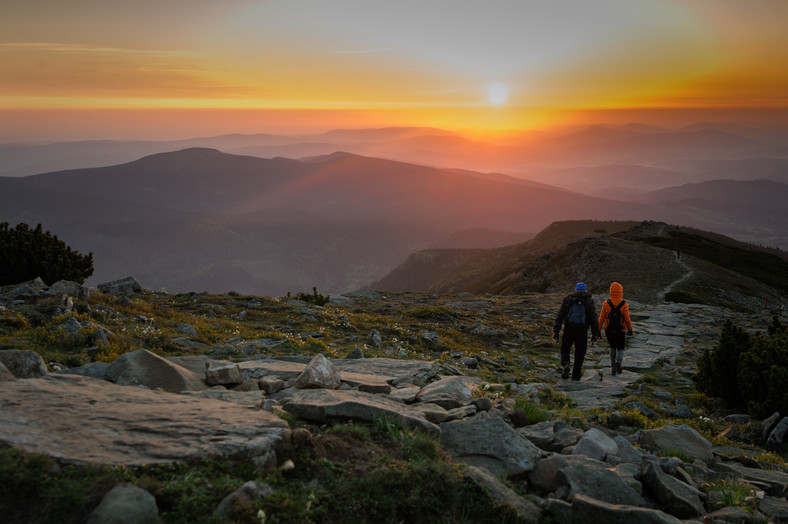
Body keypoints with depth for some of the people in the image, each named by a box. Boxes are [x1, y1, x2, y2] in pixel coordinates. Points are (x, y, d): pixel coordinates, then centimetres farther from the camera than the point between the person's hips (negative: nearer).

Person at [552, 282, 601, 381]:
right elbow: (593, 319, -1)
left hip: (568, 330, 0)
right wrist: (595, 334, 4)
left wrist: (555, 331, 2)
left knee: (565, 349, 18)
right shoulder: (589, 301, 3)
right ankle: (576, 376, 10)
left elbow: (560, 316, 0)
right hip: (582, 331, 0)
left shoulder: (567, 299, 4)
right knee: (580, 354, 13)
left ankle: (565, 364, -11)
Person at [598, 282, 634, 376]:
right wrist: (630, 329, 5)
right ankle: (618, 362, -18)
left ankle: (613, 368, 18)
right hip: (620, 331, -1)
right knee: (620, 349, 14)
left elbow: (601, 318, -5)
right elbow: (627, 319, -9)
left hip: (608, 331, 1)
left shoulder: (606, 303, -8)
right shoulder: (624, 304, -11)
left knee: (612, 347, 23)